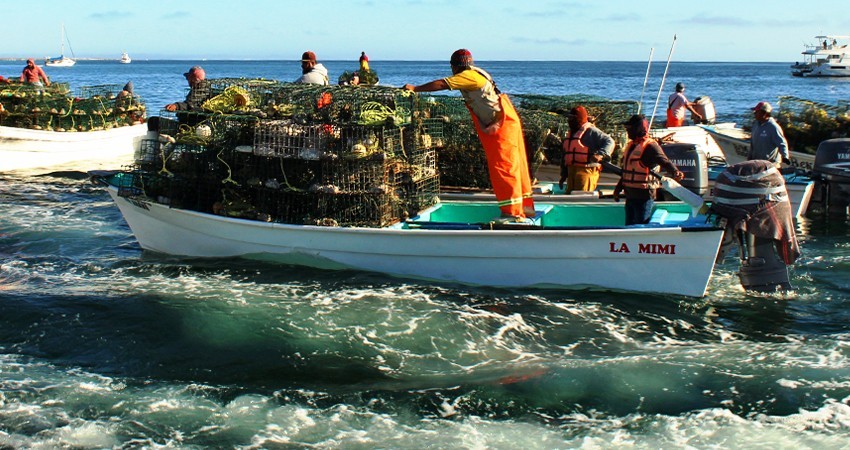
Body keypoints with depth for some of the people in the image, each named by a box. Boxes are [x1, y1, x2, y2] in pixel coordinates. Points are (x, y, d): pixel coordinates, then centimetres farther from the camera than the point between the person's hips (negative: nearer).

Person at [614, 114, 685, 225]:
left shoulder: (650, 146, -13)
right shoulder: (631, 145, 15)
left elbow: (664, 161, -28)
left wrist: (675, 172, -48)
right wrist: (618, 188, 30)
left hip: (644, 196, -9)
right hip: (630, 195, 9)